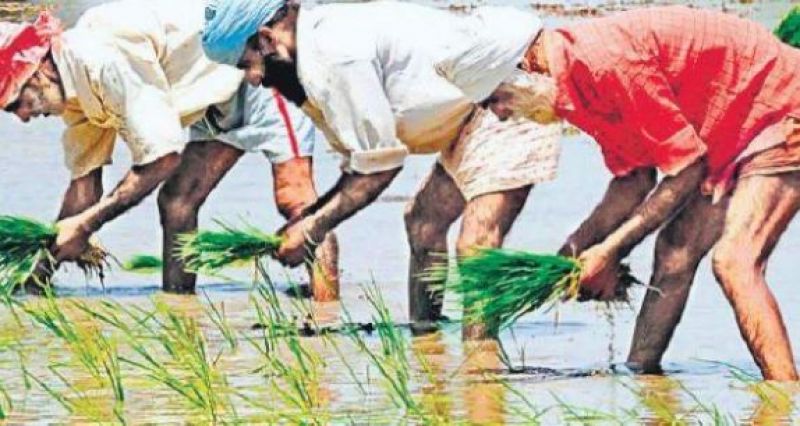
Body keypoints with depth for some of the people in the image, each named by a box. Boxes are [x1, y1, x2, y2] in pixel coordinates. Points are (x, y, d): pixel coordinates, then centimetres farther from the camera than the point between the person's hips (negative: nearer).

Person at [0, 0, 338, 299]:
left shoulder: (102, 60, -29)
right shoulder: (75, 85, 2)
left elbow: (162, 157, -28)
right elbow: (84, 184, 10)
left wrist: (84, 225, -23)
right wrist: (41, 271, 8)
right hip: (224, 100, 10)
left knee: (293, 200, -18)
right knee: (176, 202, 3)